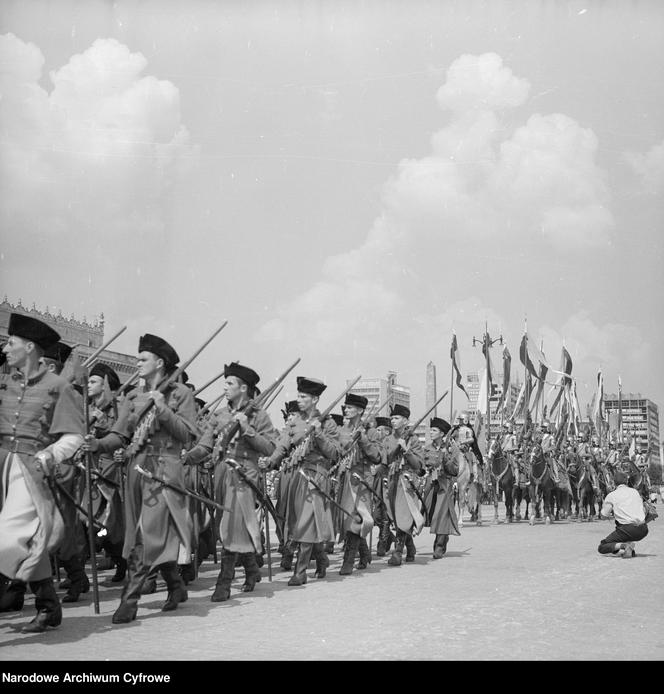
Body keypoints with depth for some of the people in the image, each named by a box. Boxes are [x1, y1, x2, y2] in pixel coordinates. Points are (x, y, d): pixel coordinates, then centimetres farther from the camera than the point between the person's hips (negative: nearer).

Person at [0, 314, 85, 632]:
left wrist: (48, 455, -17)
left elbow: (75, 436, -4)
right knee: (30, 538, 10)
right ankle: (47, 605, 22)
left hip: (31, 468, -5)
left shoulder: (57, 386, -2)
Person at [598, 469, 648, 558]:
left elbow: (605, 514, -4)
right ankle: (630, 545, 14)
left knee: (601, 548, 6)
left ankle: (623, 545, -17)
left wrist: (603, 506, 18)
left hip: (627, 530, -5)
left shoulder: (611, 495, 1)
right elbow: (643, 511, 18)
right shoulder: (635, 492, 14)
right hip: (643, 531, 5)